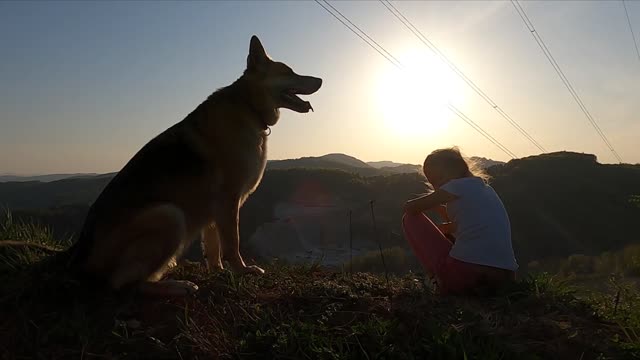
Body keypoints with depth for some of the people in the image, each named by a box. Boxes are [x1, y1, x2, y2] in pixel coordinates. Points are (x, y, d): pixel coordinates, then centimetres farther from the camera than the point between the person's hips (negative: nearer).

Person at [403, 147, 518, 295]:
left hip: (466, 274, -8)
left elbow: (410, 207, 5)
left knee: (410, 219, 10)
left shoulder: (458, 185, 0)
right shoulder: (486, 187, 22)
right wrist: (436, 205, 31)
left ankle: (441, 281, 8)